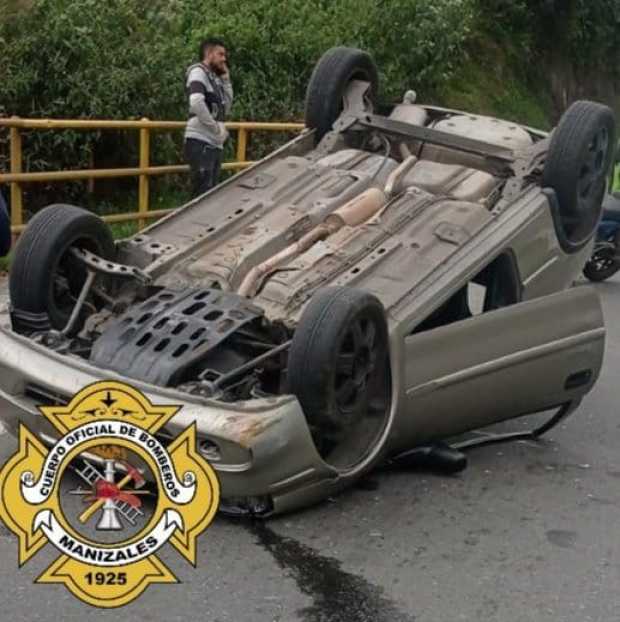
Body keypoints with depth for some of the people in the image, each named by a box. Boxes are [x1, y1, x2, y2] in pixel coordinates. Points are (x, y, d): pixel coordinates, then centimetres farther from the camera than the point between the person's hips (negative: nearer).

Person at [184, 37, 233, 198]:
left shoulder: (214, 77, 20)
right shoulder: (198, 71, -5)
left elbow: (226, 108, 21)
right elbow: (196, 103, -22)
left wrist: (225, 79, 15)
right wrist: (217, 128, -17)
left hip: (215, 143, 9)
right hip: (201, 142, -9)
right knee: (202, 194, -12)